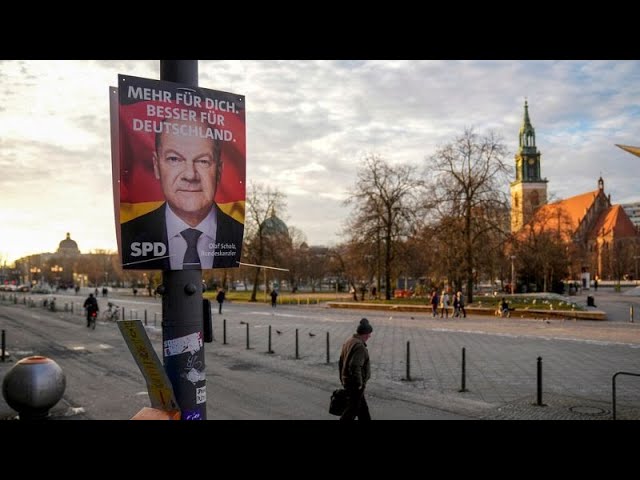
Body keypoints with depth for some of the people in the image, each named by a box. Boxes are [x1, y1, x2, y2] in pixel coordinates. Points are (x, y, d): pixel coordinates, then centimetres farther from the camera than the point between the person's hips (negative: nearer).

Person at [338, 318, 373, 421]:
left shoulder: (348, 341, 7)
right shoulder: (359, 346, -23)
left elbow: (341, 362, 13)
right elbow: (355, 367, -30)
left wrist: (342, 379, 20)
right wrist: (359, 384, -19)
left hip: (347, 380, 10)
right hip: (355, 384, -10)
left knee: (363, 408, 20)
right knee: (352, 409, 2)